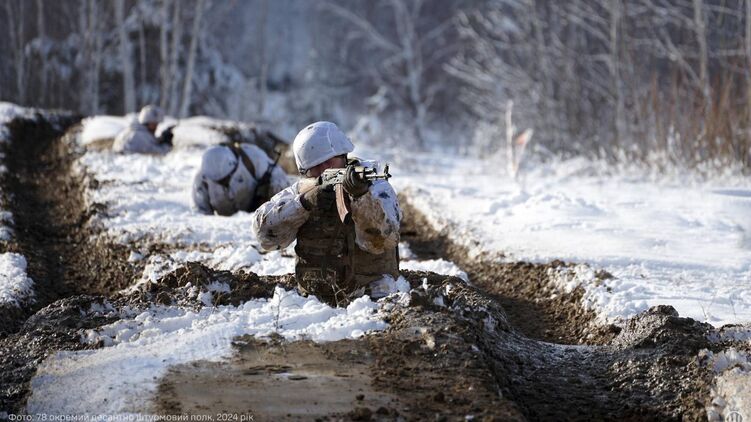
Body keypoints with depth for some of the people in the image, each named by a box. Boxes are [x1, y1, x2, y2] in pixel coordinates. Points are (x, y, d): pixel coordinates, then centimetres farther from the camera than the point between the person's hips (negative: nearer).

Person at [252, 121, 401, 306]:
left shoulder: (377, 188, -4)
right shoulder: (302, 191, 6)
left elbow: (384, 238, -22)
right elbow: (265, 231, -6)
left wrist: (361, 195, -37)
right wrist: (305, 202, -19)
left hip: (367, 299, -4)